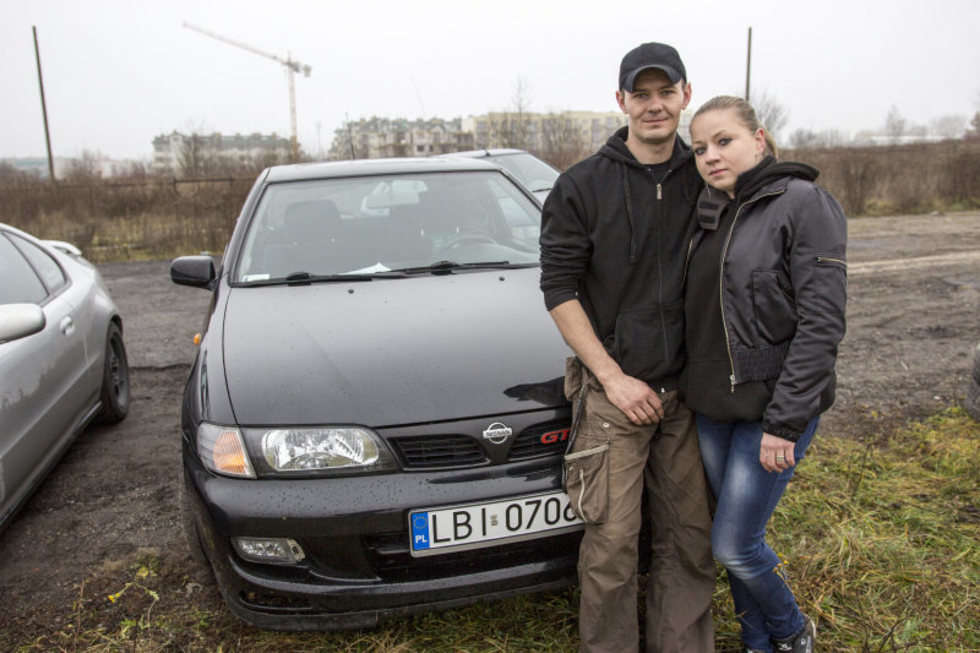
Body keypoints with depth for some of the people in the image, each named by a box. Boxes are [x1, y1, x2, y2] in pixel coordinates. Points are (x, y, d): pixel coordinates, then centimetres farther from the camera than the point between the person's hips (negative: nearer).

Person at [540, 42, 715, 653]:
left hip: (688, 390, 4)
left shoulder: (706, 180, 6)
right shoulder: (581, 186, -4)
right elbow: (560, 289, -6)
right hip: (614, 389, -3)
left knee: (690, 537, 12)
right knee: (612, 541, 1)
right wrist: (613, 377, -11)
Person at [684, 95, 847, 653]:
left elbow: (822, 323, -18)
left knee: (734, 543, 0)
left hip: (775, 404, -6)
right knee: (736, 534, 16)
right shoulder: (710, 213, 8)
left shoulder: (805, 203, -13)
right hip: (713, 405, 7)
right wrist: (694, 389, 10)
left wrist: (784, 422, -20)